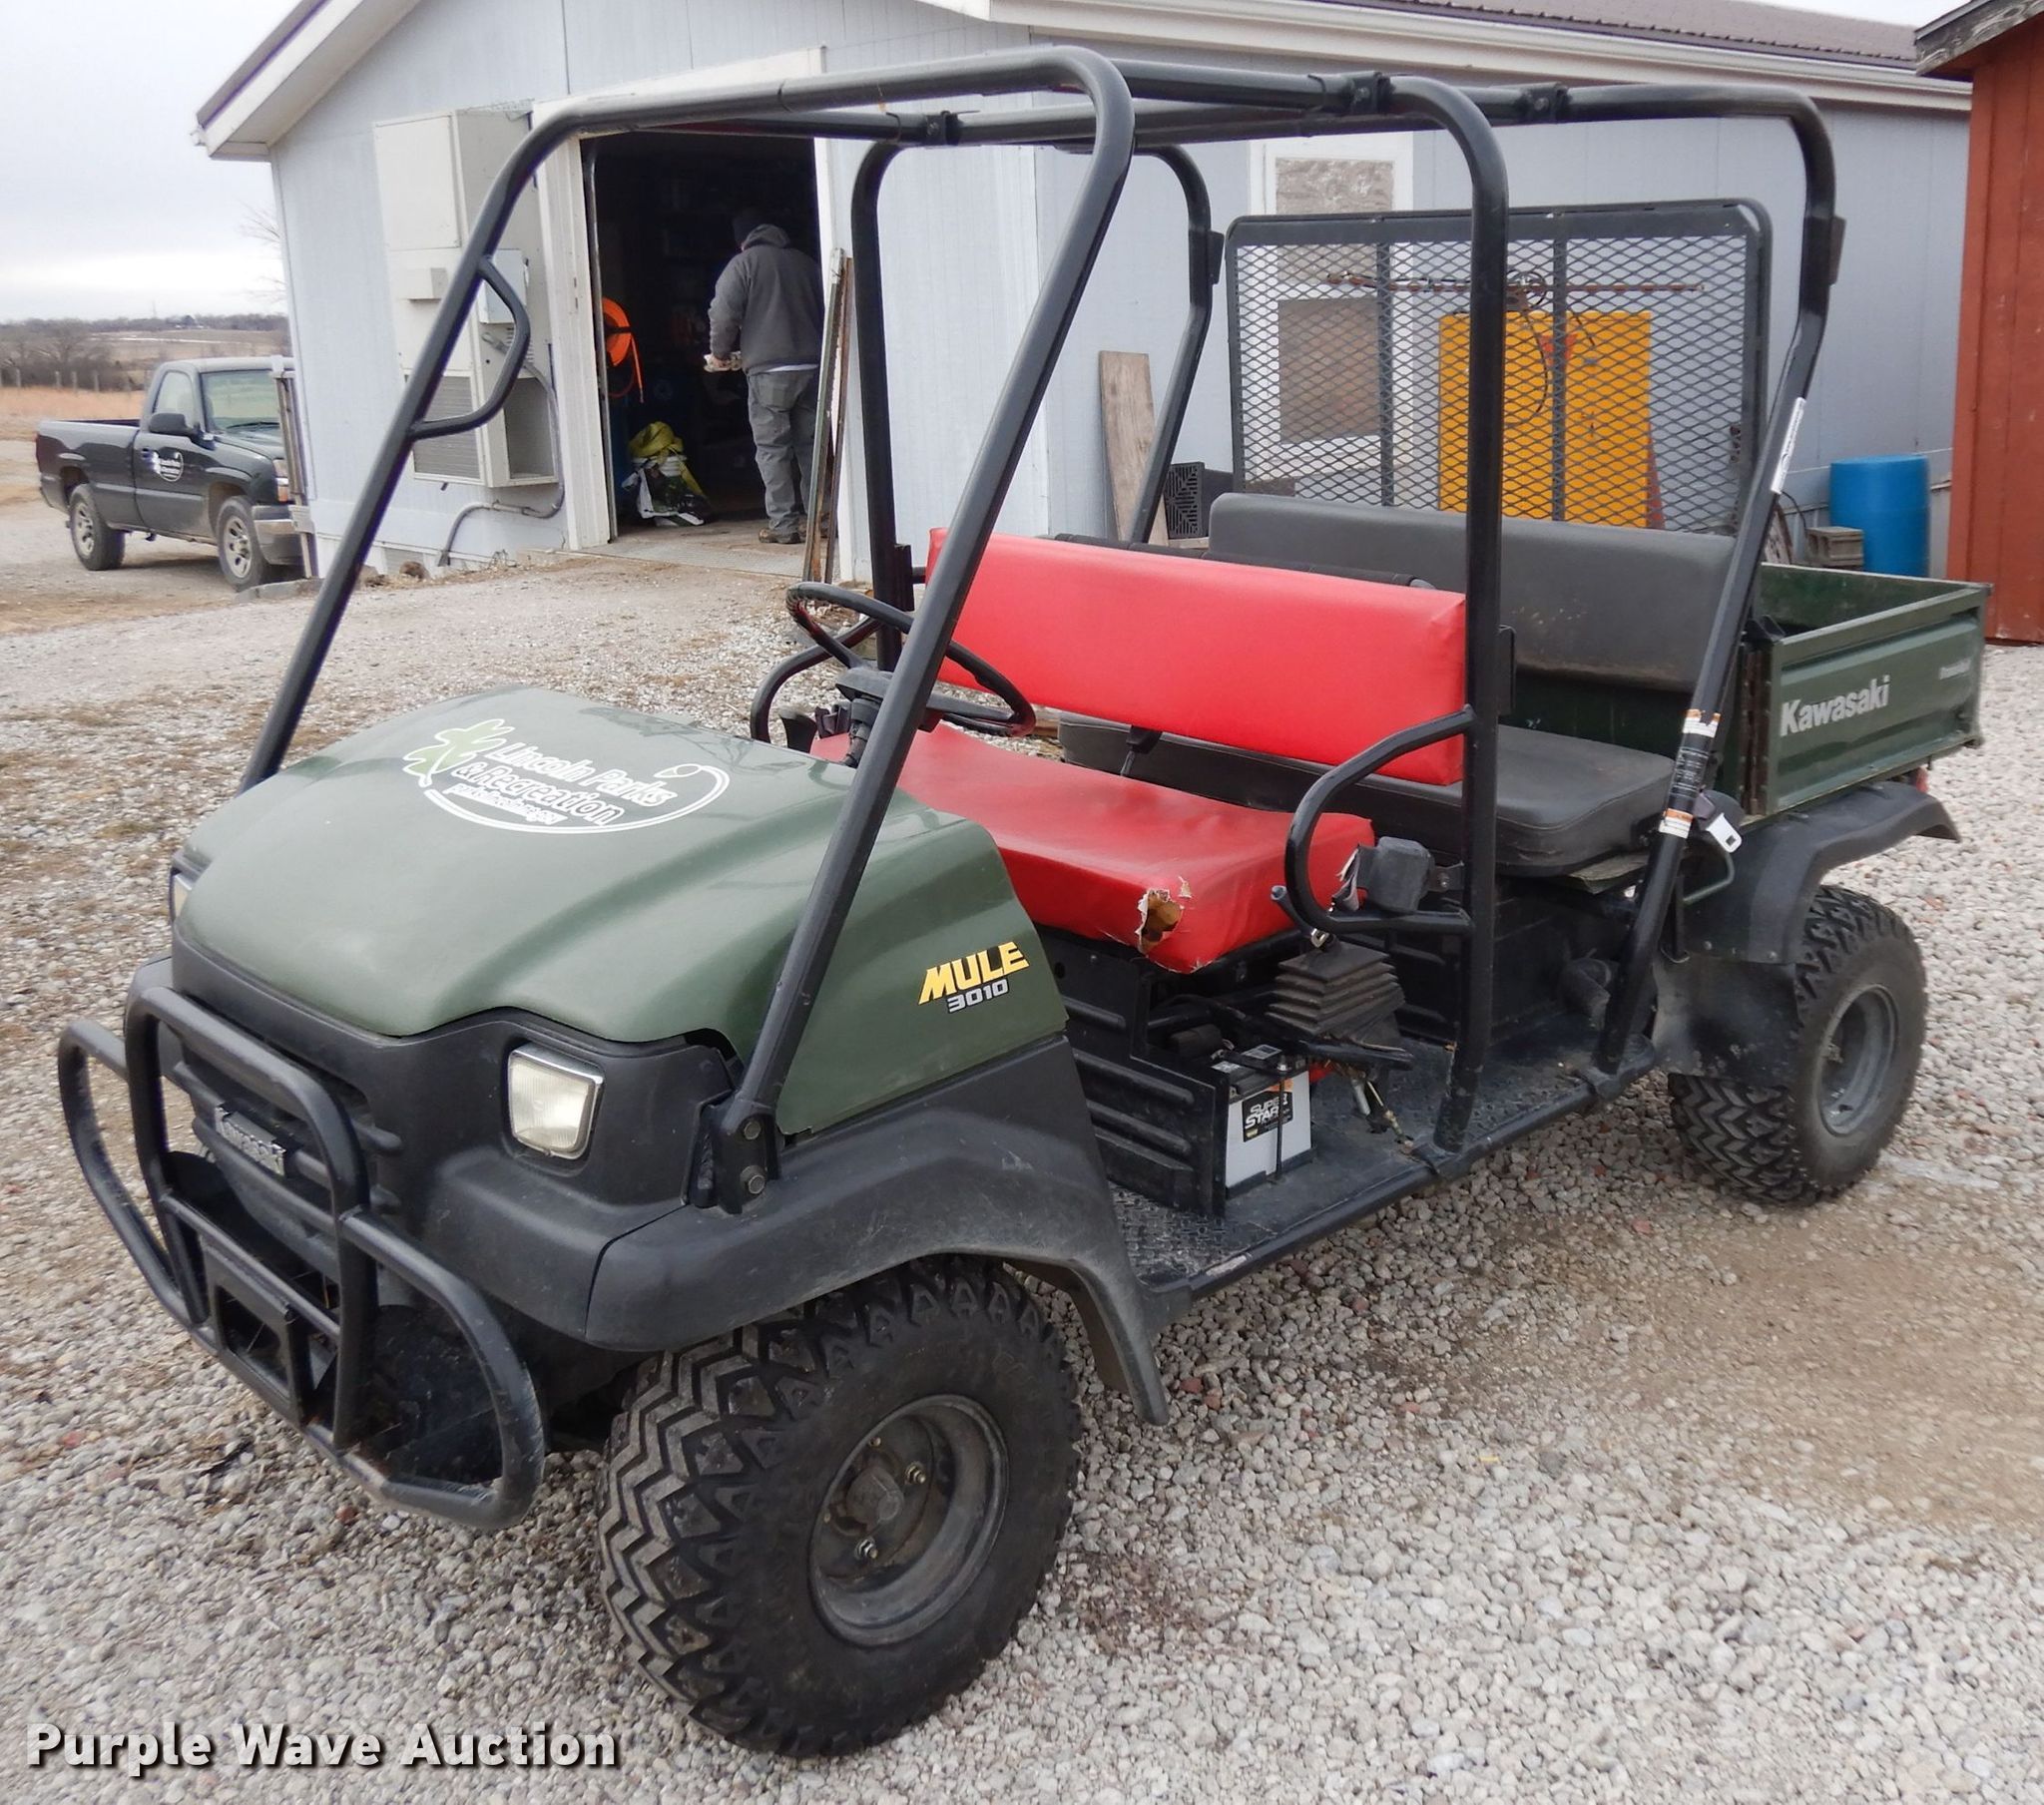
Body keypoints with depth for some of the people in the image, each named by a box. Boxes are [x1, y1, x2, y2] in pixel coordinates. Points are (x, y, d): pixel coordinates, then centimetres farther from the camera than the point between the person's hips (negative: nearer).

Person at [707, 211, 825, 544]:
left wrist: (720, 353, 8)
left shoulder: (743, 264, 0)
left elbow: (723, 314, -7)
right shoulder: (805, 261, 14)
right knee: (809, 444, 11)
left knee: (772, 447, 0)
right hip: (811, 366, 5)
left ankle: (783, 524, -2)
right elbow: (825, 310, 18)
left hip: (767, 369, -4)